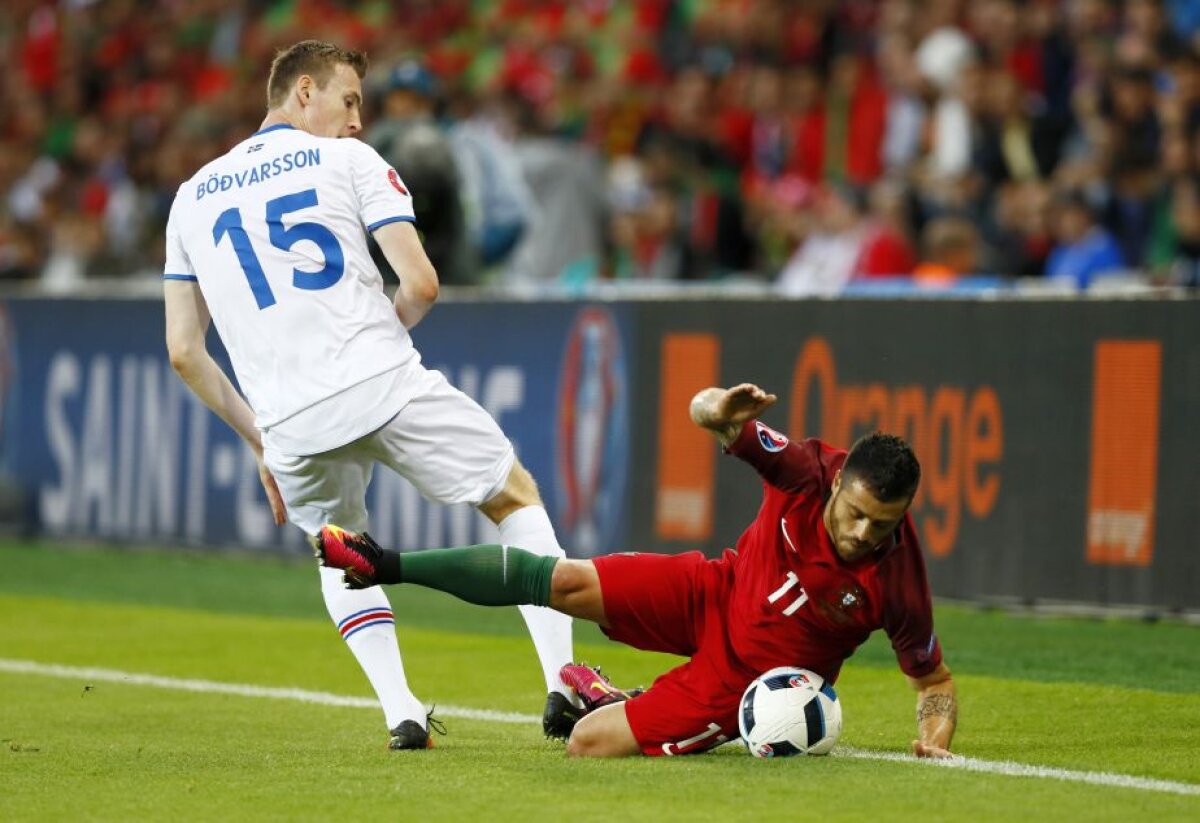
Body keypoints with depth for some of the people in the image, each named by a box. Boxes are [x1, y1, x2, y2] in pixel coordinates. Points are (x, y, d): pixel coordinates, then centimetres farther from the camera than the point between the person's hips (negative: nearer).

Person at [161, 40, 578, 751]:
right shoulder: (350, 160, 8)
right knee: (518, 499, 16)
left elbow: (183, 351, 14)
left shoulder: (193, 196, 18)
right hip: (388, 385, -3)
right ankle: (563, 682, 4)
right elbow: (422, 284, -2)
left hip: (291, 423, 3)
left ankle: (401, 712, 12)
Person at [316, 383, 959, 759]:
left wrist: (934, 738, -29)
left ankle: (607, 704, 25)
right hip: (714, 595, 2)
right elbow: (703, 409, -21)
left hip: (749, 677, -2)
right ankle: (388, 566, 10)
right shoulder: (810, 475, -22)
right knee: (561, 582, -12)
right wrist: (720, 411, -46)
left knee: (588, 744, -13)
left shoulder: (897, 584, -26)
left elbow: (934, 681, -9)